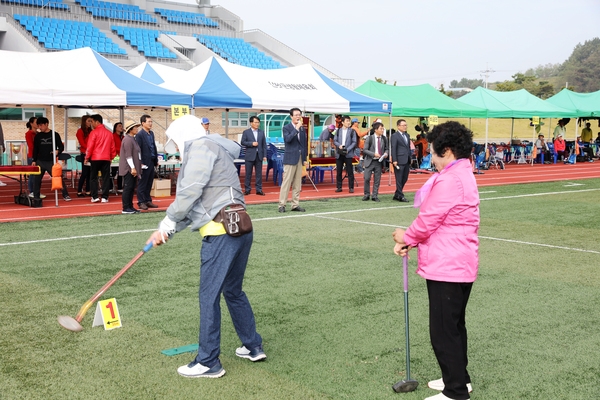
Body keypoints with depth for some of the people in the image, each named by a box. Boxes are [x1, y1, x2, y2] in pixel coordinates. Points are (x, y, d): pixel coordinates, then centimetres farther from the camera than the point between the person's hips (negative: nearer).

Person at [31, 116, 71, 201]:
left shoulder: (55, 134, 0)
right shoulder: (38, 136, 8)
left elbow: (61, 147, 2)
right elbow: (35, 149, 12)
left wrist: (58, 151, -19)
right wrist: (34, 160, 6)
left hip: (51, 162, -3)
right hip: (40, 162, 3)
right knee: (36, 179, 3)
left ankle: (65, 195, 4)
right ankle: (36, 197, 13)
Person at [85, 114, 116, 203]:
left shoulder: (94, 132, -7)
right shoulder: (109, 133, 7)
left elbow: (90, 146, -8)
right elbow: (112, 147, 11)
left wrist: (87, 157, 1)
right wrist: (112, 157, 20)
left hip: (95, 158, -3)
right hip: (106, 158, 3)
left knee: (93, 177, 7)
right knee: (106, 178, 6)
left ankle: (95, 197, 2)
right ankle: (104, 197, 3)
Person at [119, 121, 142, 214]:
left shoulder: (132, 139, 18)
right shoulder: (127, 139, -14)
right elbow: (128, 155, -20)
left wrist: (136, 168, 22)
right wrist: (133, 168, -22)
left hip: (133, 169, 10)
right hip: (128, 169, -10)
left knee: (131, 188, 11)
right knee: (128, 188, -7)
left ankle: (130, 206, 17)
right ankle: (125, 209, -4)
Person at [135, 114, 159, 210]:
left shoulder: (151, 133, 12)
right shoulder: (139, 135, -11)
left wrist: (156, 160, 15)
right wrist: (141, 163, -16)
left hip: (152, 162, 7)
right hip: (145, 163, -7)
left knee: (149, 183, 13)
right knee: (142, 184, 0)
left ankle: (148, 200, 21)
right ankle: (141, 202, 6)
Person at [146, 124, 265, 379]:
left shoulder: (202, 146, -3)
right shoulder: (200, 154, 27)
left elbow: (189, 193, -13)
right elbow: (194, 205, 24)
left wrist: (168, 222, 2)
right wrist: (166, 232, 19)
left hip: (222, 232, -10)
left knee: (209, 296, -2)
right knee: (233, 291, 21)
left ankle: (208, 363, 6)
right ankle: (253, 347, 31)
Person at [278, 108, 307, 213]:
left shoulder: (302, 129, 14)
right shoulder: (286, 128, -3)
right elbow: (288, 139, -21)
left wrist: (304, 159, 14)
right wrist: (296, 128, -21)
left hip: (300, 159, 6)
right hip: (290, 159, -6)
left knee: (298, 184, 7)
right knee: (286, 183, -6)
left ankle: (295, 205, 12)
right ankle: (282, 205, -3)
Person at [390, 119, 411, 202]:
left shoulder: (407, 135, 17)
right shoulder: (395, 136, -6)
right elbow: (393, 149, -10)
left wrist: (410, 158, 13)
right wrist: (394, 160, -16)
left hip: (407, 161, 8)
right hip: (399, 161, -8)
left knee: (404, 179, 10)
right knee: (399, 179, -2)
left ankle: (396, 195, 20)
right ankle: (400, 196, 5)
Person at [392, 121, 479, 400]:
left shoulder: (449, 180, -20)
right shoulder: (464, 175, 13)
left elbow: (428, 220, -18)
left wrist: (406, 237, 1)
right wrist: (412, 241, 4)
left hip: (446, 268, -11)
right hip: (462, 265, 11)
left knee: (443, 331, -2)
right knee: (455, 325, 22)